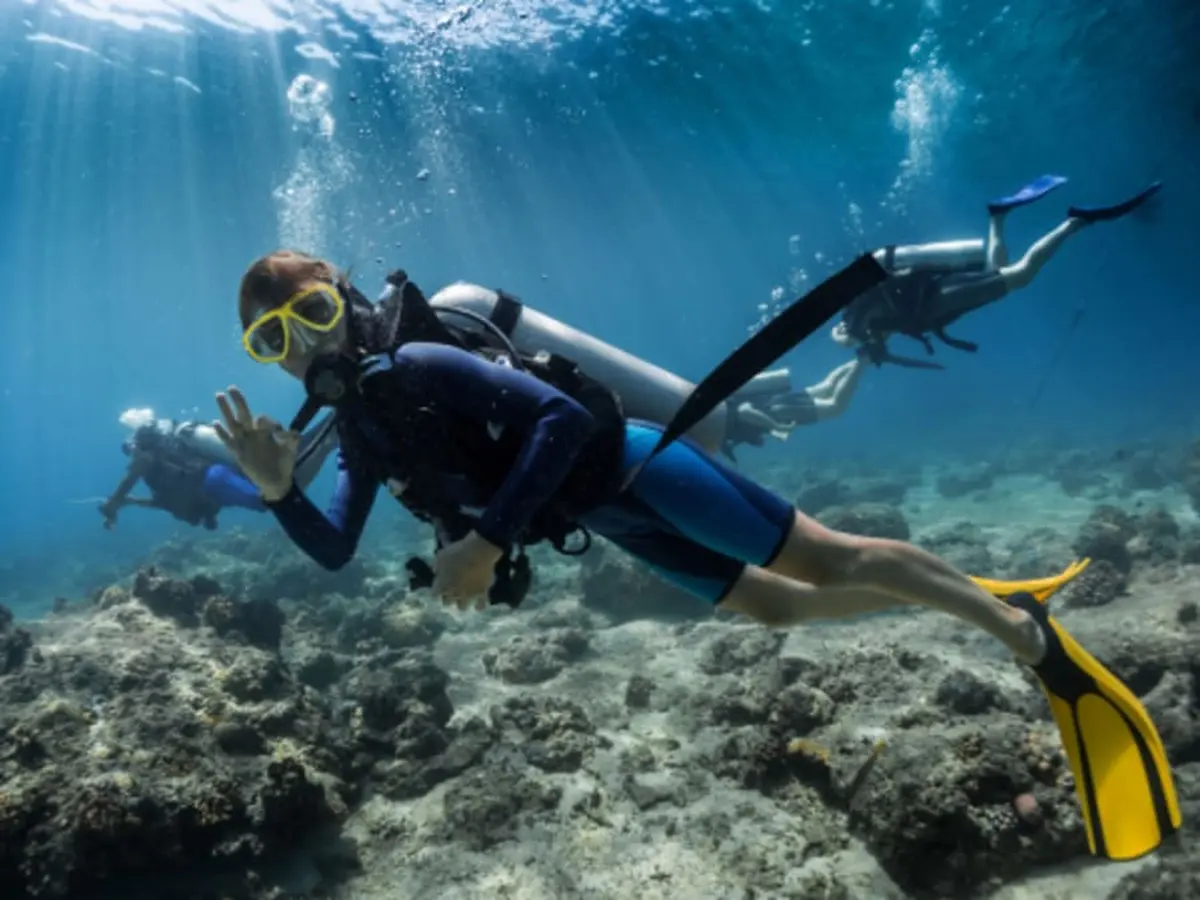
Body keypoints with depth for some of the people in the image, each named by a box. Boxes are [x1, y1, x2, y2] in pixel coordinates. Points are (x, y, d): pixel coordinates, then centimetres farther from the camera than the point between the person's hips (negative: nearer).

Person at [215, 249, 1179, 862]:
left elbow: (560, 415, -28)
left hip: (628, 461, -8)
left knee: (830, 561, -4)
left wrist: (487, 540, -30)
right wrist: (278, 489, -9)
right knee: (776, 606, 15)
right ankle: (986, 596, 31)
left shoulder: (416, 364, -19)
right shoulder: (360, 430, 8)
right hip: (602, 516, 8)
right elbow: (334, 550, 9)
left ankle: (1027, 629, 15)